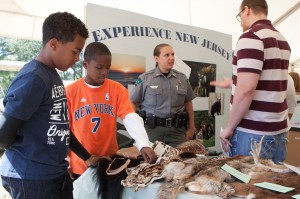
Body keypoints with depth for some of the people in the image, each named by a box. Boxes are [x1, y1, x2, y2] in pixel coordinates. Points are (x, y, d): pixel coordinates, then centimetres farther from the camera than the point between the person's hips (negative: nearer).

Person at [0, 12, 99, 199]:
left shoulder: (54, 75, 7)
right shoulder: (33, 78, -21)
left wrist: (87, 158, 13)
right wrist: (30, 152, 0)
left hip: (57, 173, 8)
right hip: (31, 177, -8)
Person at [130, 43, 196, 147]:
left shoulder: (182, 78, 8)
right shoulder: (145, 78, -2)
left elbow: (188, 104, 13)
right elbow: (133, 103, 2)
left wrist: (191, 128, 13)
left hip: (177, 129, 3)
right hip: (152, 129, -2)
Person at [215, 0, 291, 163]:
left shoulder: (251, 36, -14)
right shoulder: (282, 41, 13)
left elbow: (246, 89, -24)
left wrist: (229, 127, -13)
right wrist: (231, 83, 36)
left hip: (254, 132, -8)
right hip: (278, 130, 8)